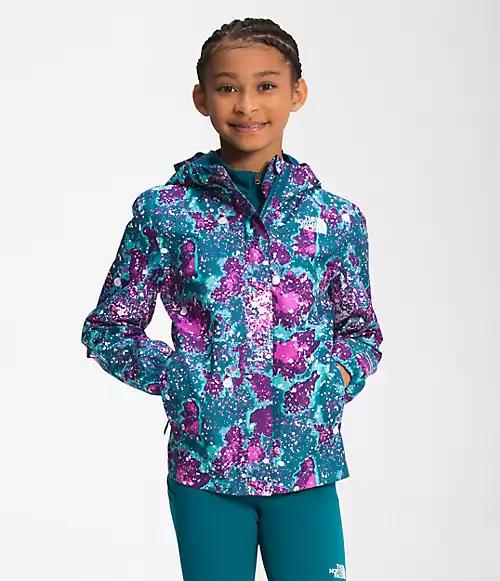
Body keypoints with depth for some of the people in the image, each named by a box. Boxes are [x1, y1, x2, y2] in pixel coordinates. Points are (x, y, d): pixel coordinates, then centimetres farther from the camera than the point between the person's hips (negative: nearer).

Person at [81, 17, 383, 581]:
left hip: (306, 463, 1)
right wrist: (176, 377, -8)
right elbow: (106, 329, 5)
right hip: (205, 463, -1)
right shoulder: (163, 212, -2)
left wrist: (338, 376, -6)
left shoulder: (336, 218, 2)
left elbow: (363, 331, 14)